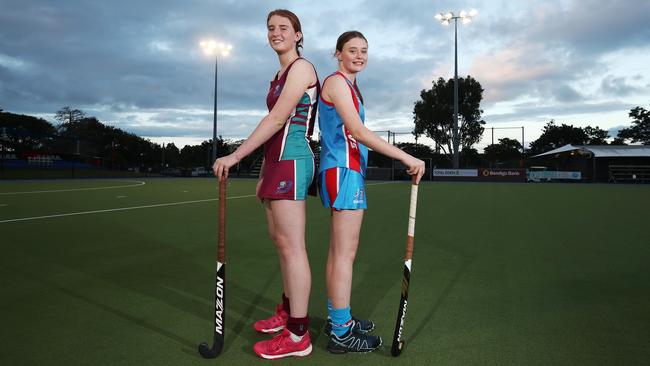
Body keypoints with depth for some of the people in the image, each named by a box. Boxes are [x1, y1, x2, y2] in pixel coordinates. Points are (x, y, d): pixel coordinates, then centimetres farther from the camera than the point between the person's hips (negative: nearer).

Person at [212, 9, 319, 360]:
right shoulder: (279, 75, 21)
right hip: (278, 161, 10)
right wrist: (264, 174, 20)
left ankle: (297, 335, 0)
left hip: (291, 162, -10)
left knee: (290, 245, -9)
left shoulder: (301, 67, -7)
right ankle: (287, 311, 28)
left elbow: (277, 119, -17)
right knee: (280, 239, 14)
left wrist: (235, 155, -18)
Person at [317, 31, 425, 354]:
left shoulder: (349, 85, 22)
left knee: (338, 250, 12)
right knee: (345, 252, -8)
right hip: (343, 170, -10)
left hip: (348, 170, 10)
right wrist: (406, 157, -22)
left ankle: (337, 318, 22)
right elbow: (358, 131, -20)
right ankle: (341, 333, -1)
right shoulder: (336, 81, -8)